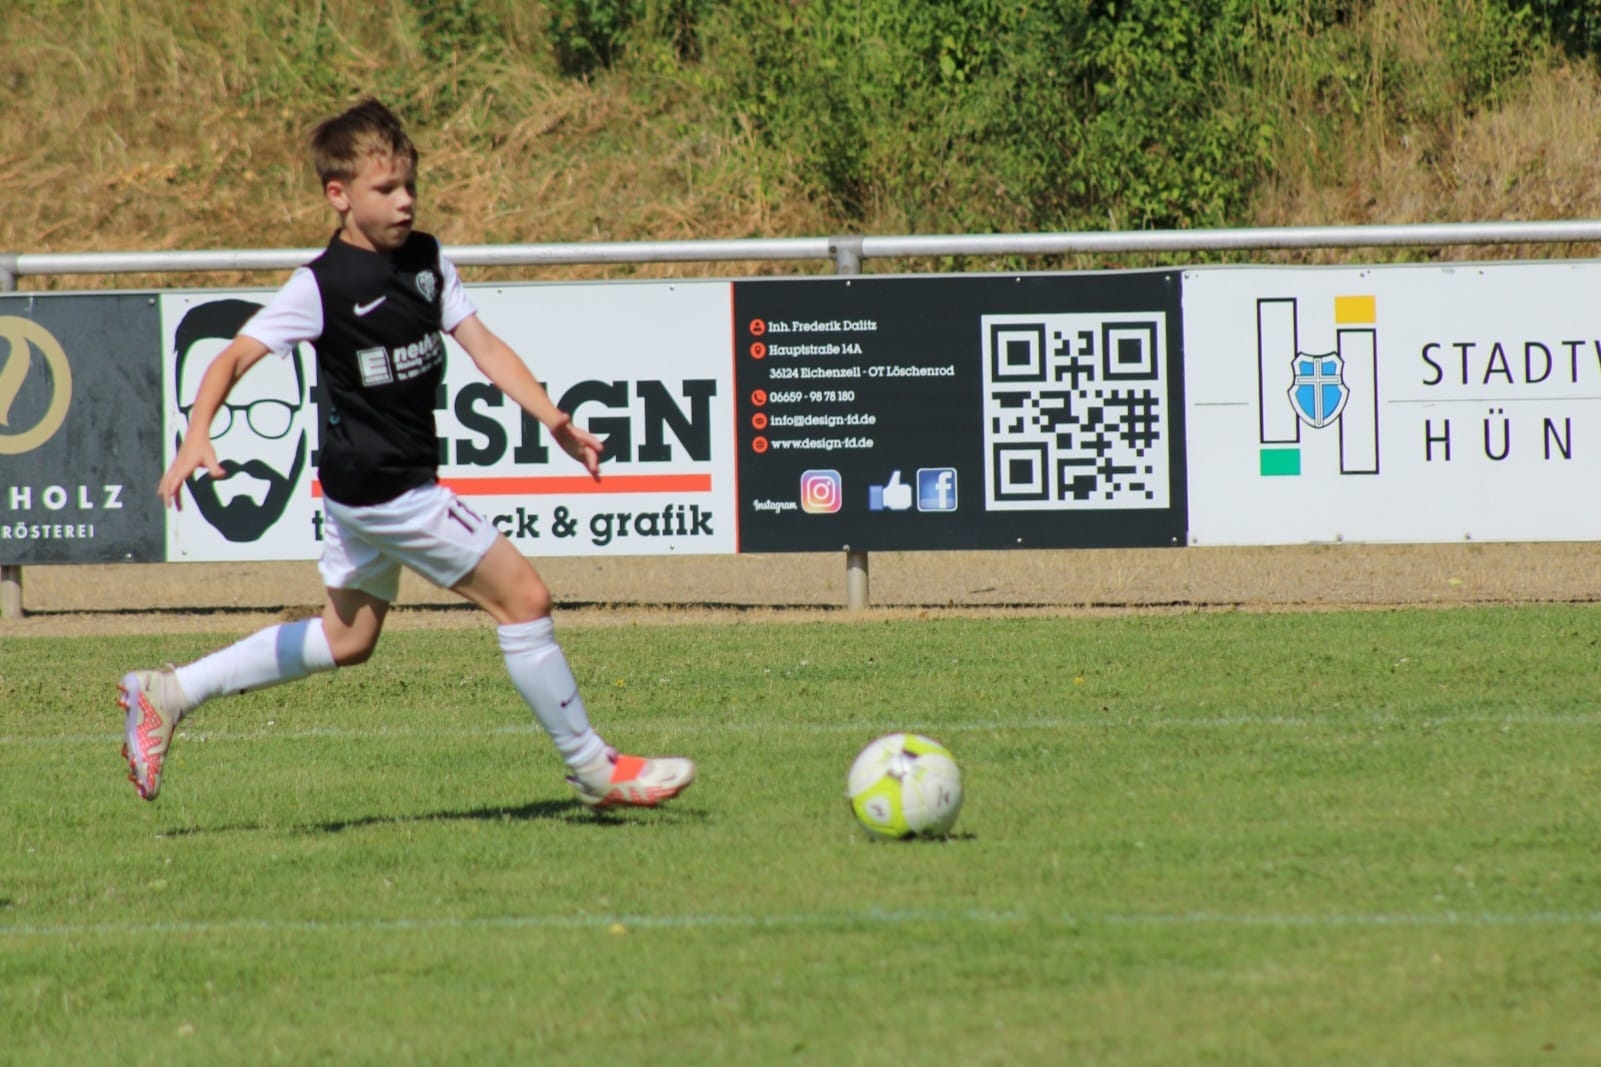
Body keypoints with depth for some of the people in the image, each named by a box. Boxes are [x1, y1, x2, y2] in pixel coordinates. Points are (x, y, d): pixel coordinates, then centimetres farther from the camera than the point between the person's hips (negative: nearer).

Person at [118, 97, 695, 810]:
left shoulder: (427, 260, 3)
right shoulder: (322, 286, -17)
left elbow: (482, 346, 3)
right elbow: (236, 356, -18)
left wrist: (554, 421, -7)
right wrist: (197, 437, -33)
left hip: (383, 484, 9)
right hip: (380, 485, -9)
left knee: (347, 639, 21)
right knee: (523, 597, -7)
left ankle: (167, 695, 26)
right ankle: (592, 770, 3)